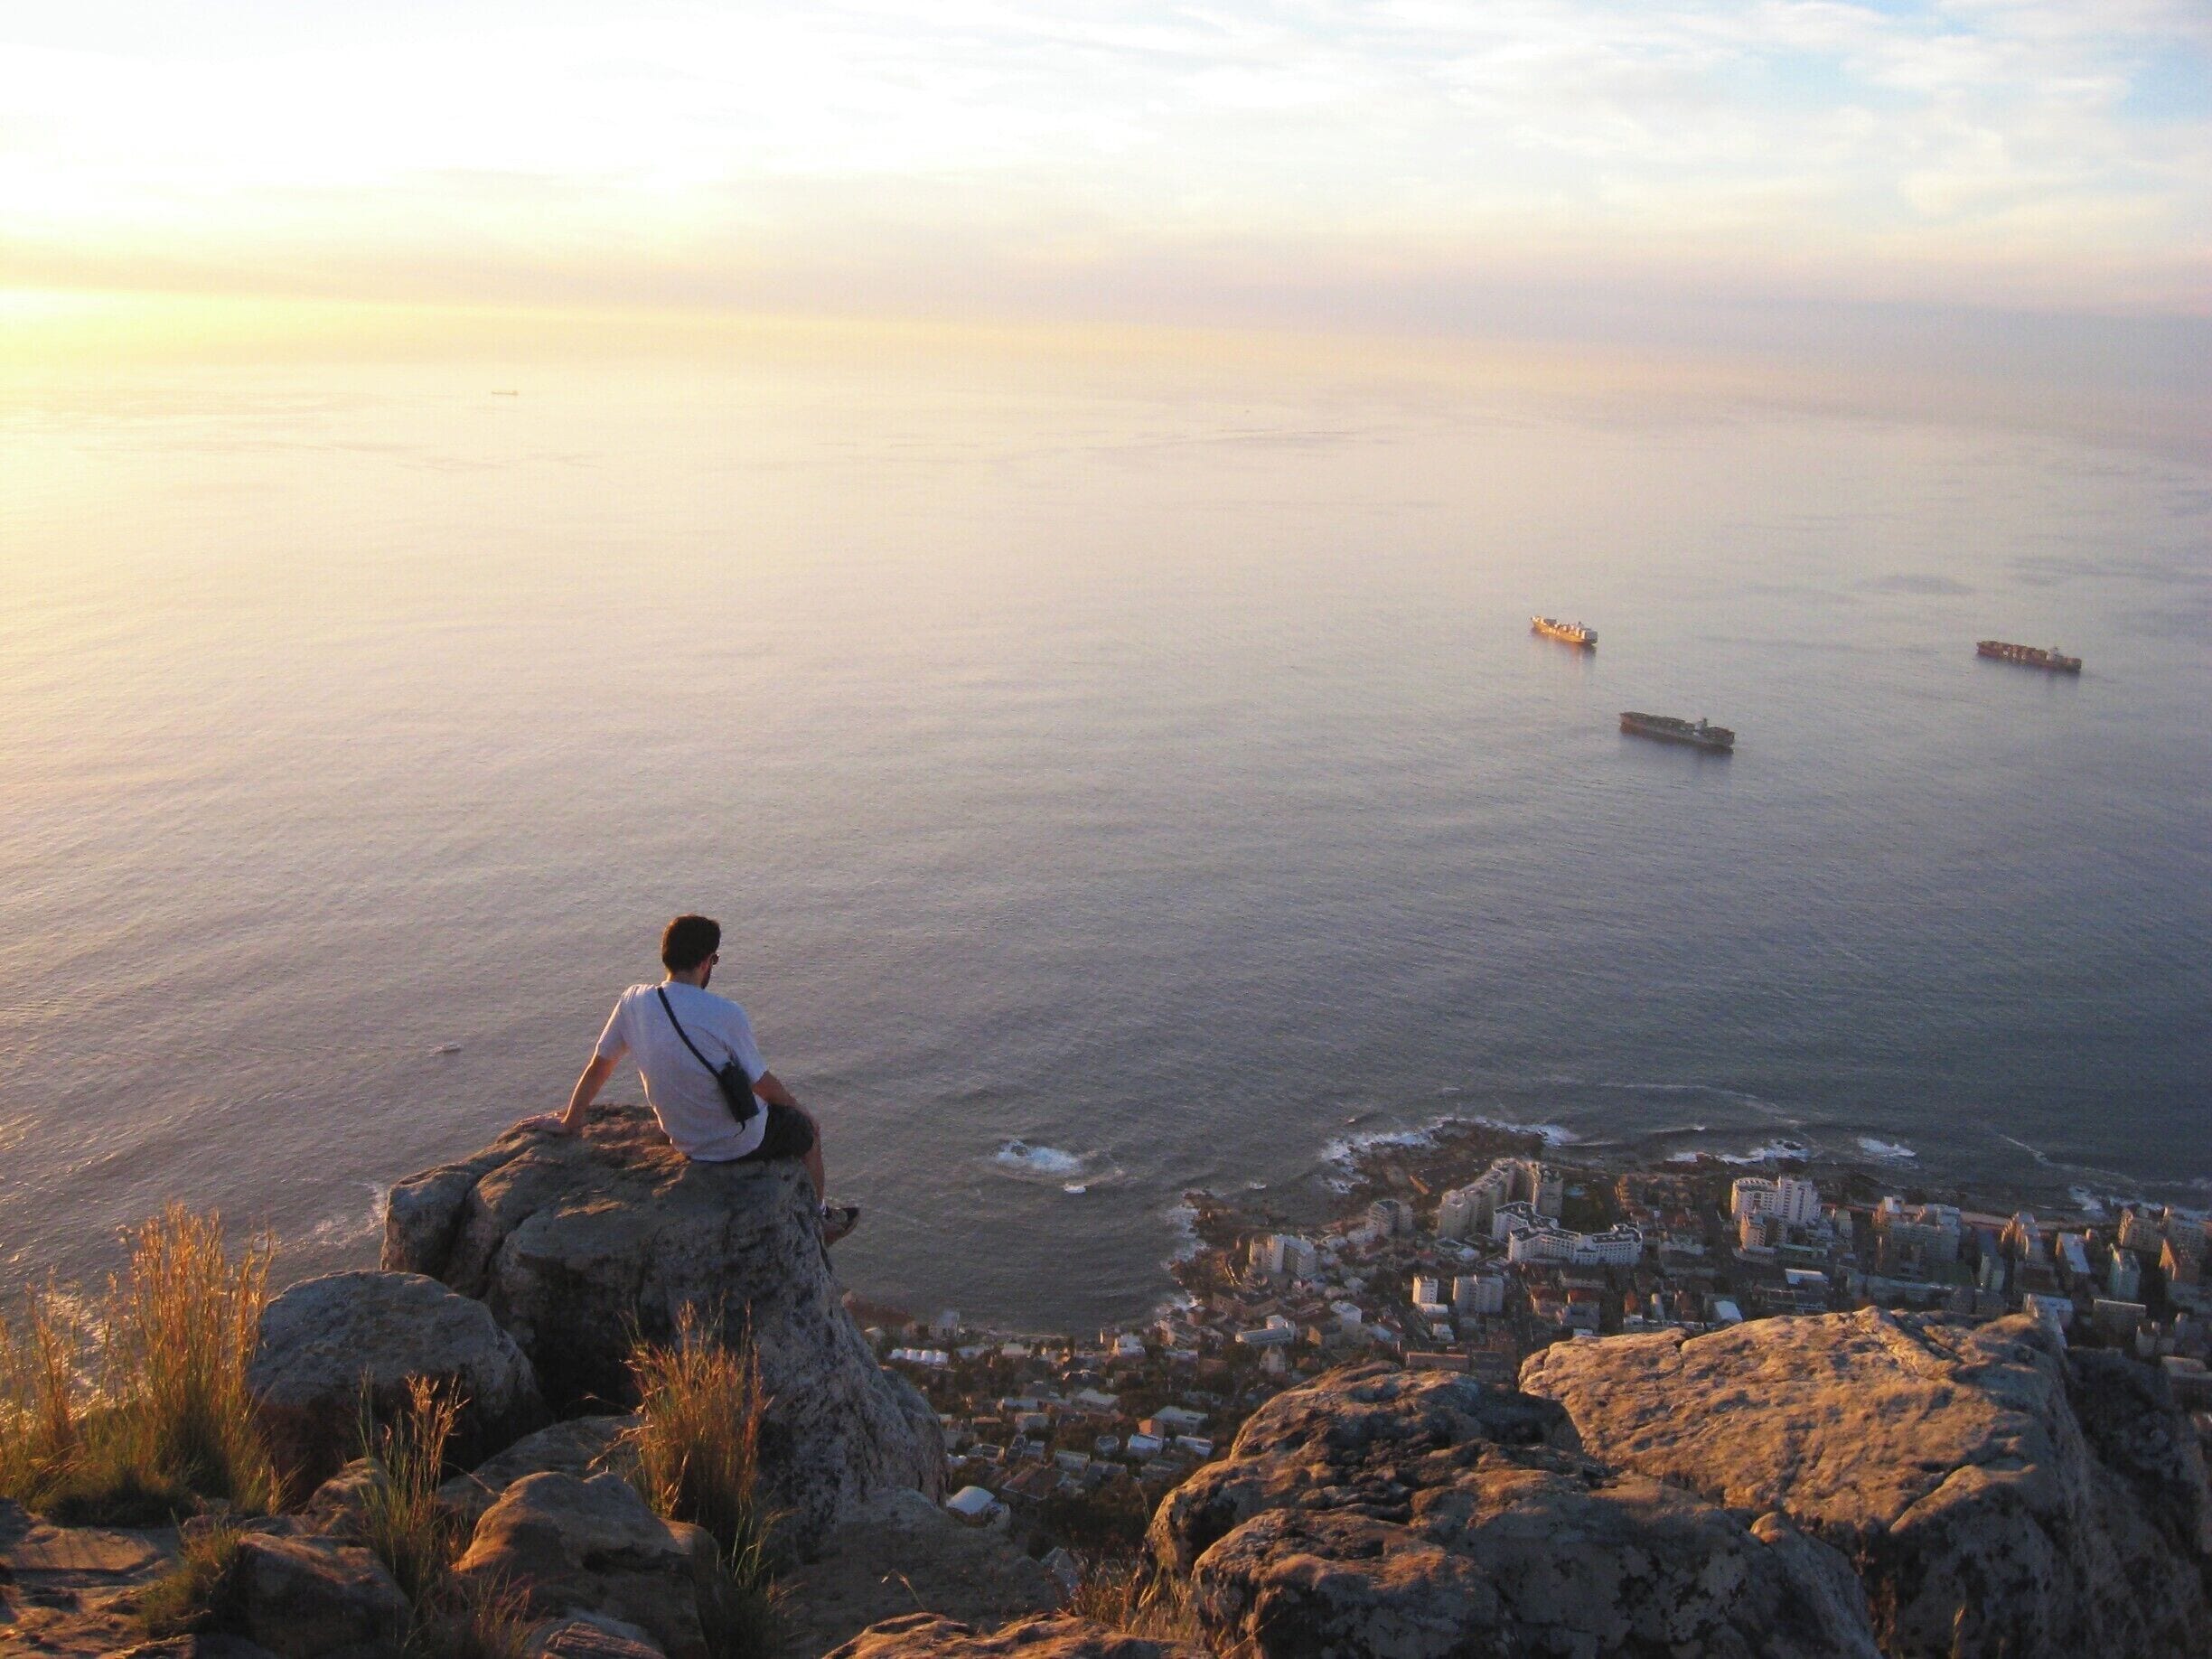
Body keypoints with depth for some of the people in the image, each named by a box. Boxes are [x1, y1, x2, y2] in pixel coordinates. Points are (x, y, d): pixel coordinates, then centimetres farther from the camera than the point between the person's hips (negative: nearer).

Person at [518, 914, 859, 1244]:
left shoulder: (633, 1002, -12)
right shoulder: (726, 1015, -27)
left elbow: (598, 1068, 0)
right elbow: (762, 1084, -15)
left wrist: (568, 1122, 16)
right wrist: (796, 1107, 6)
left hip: (681, 1141, 6)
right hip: (738, 1143, -6)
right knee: (807, 1129, 25)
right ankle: (819, 1218, 45)